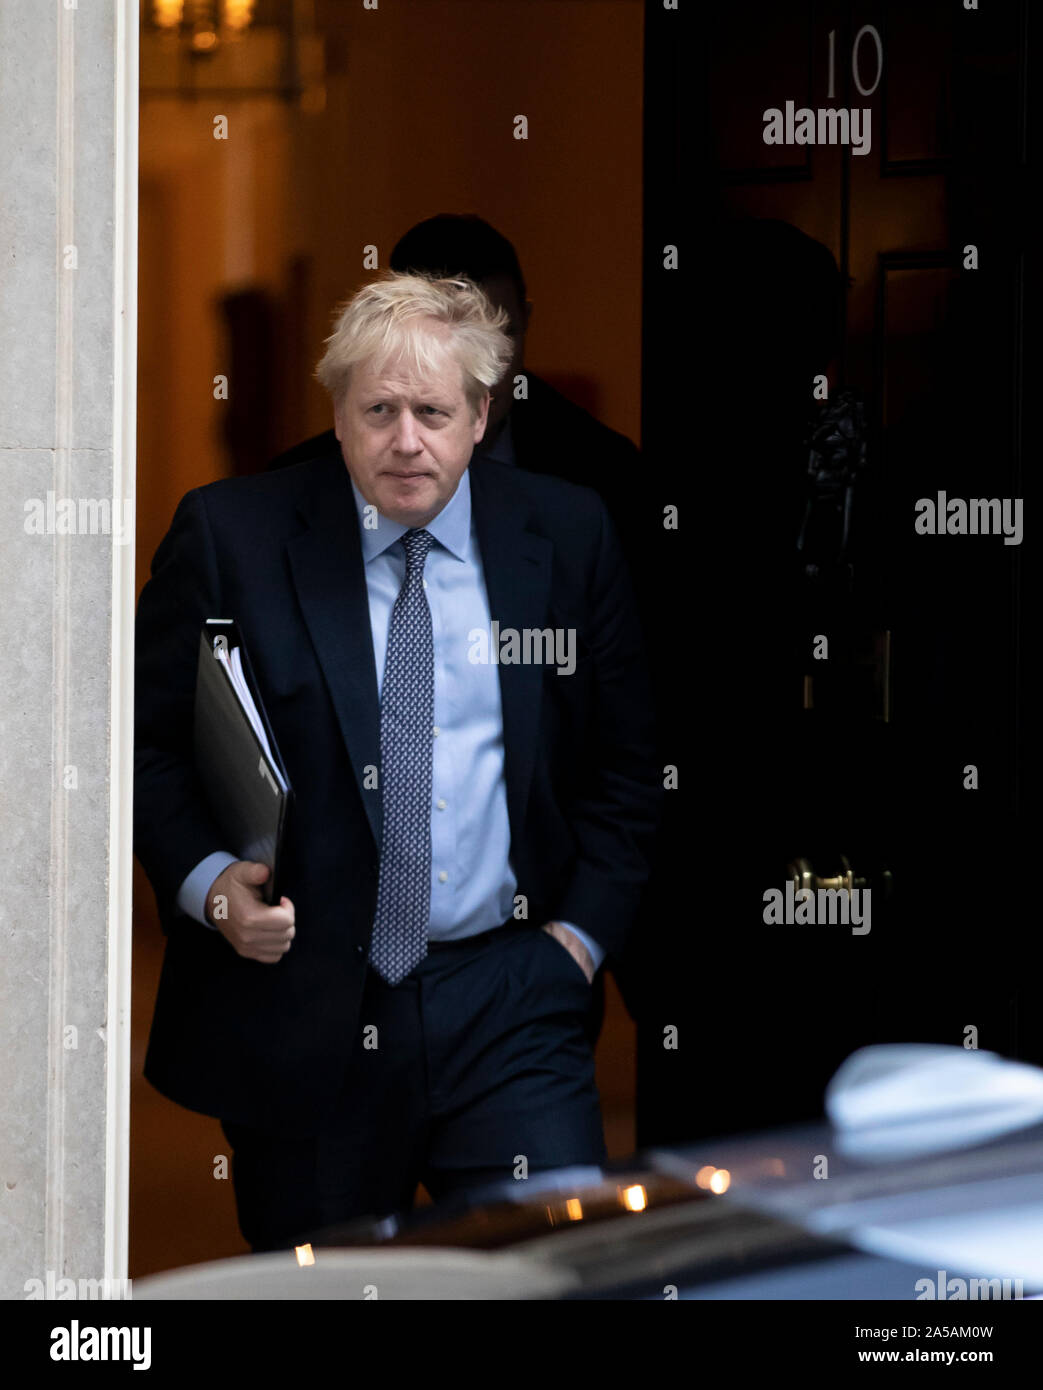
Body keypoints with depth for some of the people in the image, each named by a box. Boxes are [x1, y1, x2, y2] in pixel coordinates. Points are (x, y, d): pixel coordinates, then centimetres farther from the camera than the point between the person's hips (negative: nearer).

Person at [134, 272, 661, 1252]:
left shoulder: (567, 537, 4)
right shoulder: (230, 536, -2)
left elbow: (624, 760, 12)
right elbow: (144, 742, 3)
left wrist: (585, 927, 2)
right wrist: (208, 879, -13)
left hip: (509, 1006, 1)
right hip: (300, 1011, -1)